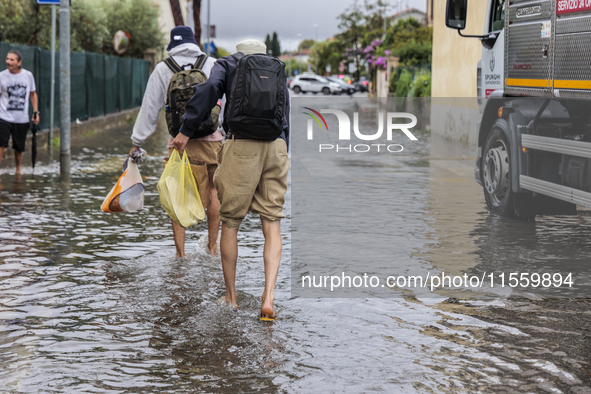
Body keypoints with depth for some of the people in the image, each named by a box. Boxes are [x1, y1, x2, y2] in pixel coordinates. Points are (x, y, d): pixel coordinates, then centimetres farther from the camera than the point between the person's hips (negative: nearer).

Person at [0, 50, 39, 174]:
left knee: (19, 149, 10)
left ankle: (18, 171, 30)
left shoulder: (28, 75, 2)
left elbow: (33, 94, 15)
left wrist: (36, 111, 8)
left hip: (22, 119, 2)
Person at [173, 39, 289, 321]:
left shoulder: (227, 65, 16)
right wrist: (280, 160, 26)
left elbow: (209, 89, -5)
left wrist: (186, 130, -4)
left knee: (229, 223, 10)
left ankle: (230, 296, 16)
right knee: (272, 224, 5)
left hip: (241, 144, -3)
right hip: (277, 147, 3)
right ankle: (268, 298, -9)